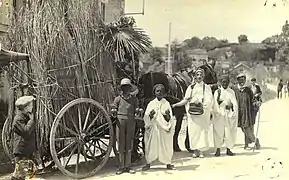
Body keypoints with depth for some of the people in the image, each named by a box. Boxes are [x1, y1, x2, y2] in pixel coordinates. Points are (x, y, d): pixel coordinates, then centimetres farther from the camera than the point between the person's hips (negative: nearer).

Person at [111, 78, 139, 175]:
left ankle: (128, 166, 12)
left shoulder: (134, 99, 8)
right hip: (120, 122, -1)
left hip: (131, 123, 1)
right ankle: (121, 166, 10)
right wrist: (114, 112, -17)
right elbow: (113, 109, 6)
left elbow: (136, 110, 12)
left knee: (129, 145, 3)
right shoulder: (118, 99, 4)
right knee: (121, 145, 2)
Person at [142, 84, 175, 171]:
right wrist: (150, 115, -18)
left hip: (164, 128, 0)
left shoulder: (166, 103, 3)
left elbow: (169, 119, -1)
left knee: (166, 145, 1)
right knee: (151, 144, 0)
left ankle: (168, 163, 11)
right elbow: (146, 117, 2)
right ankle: (148, 163, 8)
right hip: (153, 128, 1)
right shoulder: (151, 104, 5)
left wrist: (167, 115, -22)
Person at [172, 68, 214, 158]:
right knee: (193, 130, -2)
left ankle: (200, 150, 3)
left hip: (203, 112, -1)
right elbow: (186, 100, 10)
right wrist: (175, 104, 0)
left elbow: (209, 100, -2)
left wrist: (202, 104, -20)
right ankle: (195, 150, 3)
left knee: (202, 130, -2)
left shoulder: (207, 87, 8)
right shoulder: (191, 87, 11)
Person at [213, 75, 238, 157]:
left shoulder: (231, 92, 11)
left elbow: (235, 103, 5)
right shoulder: (217, 91, 6)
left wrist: (230, 105, -16)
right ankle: (218, 149, -1)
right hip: (219, 114, -2)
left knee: (229, 131, 0)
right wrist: (219, 95, -16)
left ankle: (228, 149, 7)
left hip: (229, 114, 2)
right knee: (218, 131, -5)